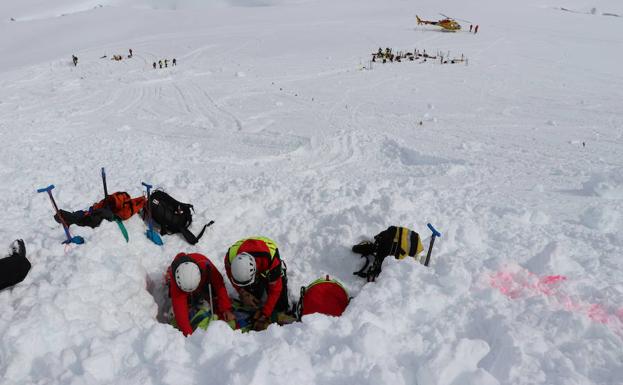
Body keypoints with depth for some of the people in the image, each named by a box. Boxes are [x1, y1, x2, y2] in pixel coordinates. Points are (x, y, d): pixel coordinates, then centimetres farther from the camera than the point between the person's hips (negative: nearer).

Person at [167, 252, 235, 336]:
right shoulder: (176, 281, -42)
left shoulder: (205, 265, -44)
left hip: (205, 282, 0)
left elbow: (220, 286, -34)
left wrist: (226, 309, -39)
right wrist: (188, 333, -47)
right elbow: (179, 307, -43)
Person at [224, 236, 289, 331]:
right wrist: (243, 294, -25)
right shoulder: (230, 257, -38)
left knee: (280, 307, -3)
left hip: (269, 270, -2)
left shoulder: (271, 259, -47)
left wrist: (264, 316, -31)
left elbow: (274, 290, -33)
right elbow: (231, 275, -12)